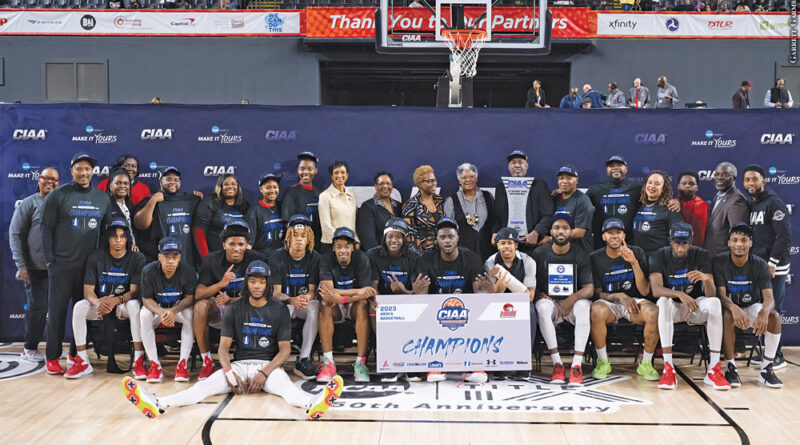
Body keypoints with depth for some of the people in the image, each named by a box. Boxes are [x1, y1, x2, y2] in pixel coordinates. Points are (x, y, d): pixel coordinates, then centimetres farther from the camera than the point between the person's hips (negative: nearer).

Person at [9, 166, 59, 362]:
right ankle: (29, 348, 10)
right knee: (37, 307, -4)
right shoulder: (29, 204, -1)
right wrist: (21, 265, -9)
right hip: (36, 267, -4)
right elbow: (15, 234, -3)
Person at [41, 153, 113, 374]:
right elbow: (47, 228, -2)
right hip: (62, 264, -3)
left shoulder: (102, 198, 11)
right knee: (57, 310, 0)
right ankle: (53, 358, 7)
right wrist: (49, 258, -7)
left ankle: (75, 354, 17)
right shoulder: (58, 195, -1)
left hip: (89, 264, 3)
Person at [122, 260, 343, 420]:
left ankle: (313, 405, -68)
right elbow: (224, 347, 4)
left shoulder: (279, 311, 4)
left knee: (285, 386, -35)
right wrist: (229, 372, -16)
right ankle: (157, 404, -46)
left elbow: (285, 349, 0)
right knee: (207, 384, -24)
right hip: (239, 364, 2)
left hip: (269, 366, -2)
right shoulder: (235, 310, 8)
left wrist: (265, 373, -16)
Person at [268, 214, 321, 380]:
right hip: (284, 302, -1)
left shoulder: (314, 258, -2)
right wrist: (292, 300, -34)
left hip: (306, 303, 1)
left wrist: (307, 298, -32)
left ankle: (303, 359, -28)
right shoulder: (277, 257, -6)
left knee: (315, 308, -34)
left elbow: (312, 290, -5)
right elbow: (276, 292, -11)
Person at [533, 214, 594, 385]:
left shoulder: (579, 254, 2)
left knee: (583, 305, -34)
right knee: (543, 306, -35)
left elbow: (589, 289, -4)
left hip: (572, 304, 0)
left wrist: (573, 298, -23)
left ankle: (577, 364, -33)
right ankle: (557, 363, -31)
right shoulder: (540, 253, 3)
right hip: (550, 301, 0)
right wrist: (544, 296, -16)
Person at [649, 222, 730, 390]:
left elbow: (711, 294, -14)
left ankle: (714, 369, -31)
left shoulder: (702, 255, -5)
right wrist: (680, 294, -38)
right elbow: (656, 290, -20)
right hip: (673, 307, -1)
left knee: (715, 302, -31)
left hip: (695, 307, 1)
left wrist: (706, 279, -37)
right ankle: (668, 369, -40)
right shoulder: (659, 256, -7)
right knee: (663, 301, -35)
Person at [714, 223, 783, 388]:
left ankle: (766, 369, -18)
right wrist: (734, 308, -45)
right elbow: (721, 294, -21)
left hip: (752, 306, 2)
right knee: (727, 316, -36)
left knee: (774, 316, -28)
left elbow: (769, 297, -20)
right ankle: (731, 368, -26)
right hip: (730, 306, -2)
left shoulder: (760, 265, -11)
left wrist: (764, 312, -46)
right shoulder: (719, 262, -14)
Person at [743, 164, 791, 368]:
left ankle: (777, 356, 1)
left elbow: (784, 237, -15)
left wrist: (772, 263, -17)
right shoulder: (750, 206, 14)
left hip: (774, 269, -7)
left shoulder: (774, 203, -9)